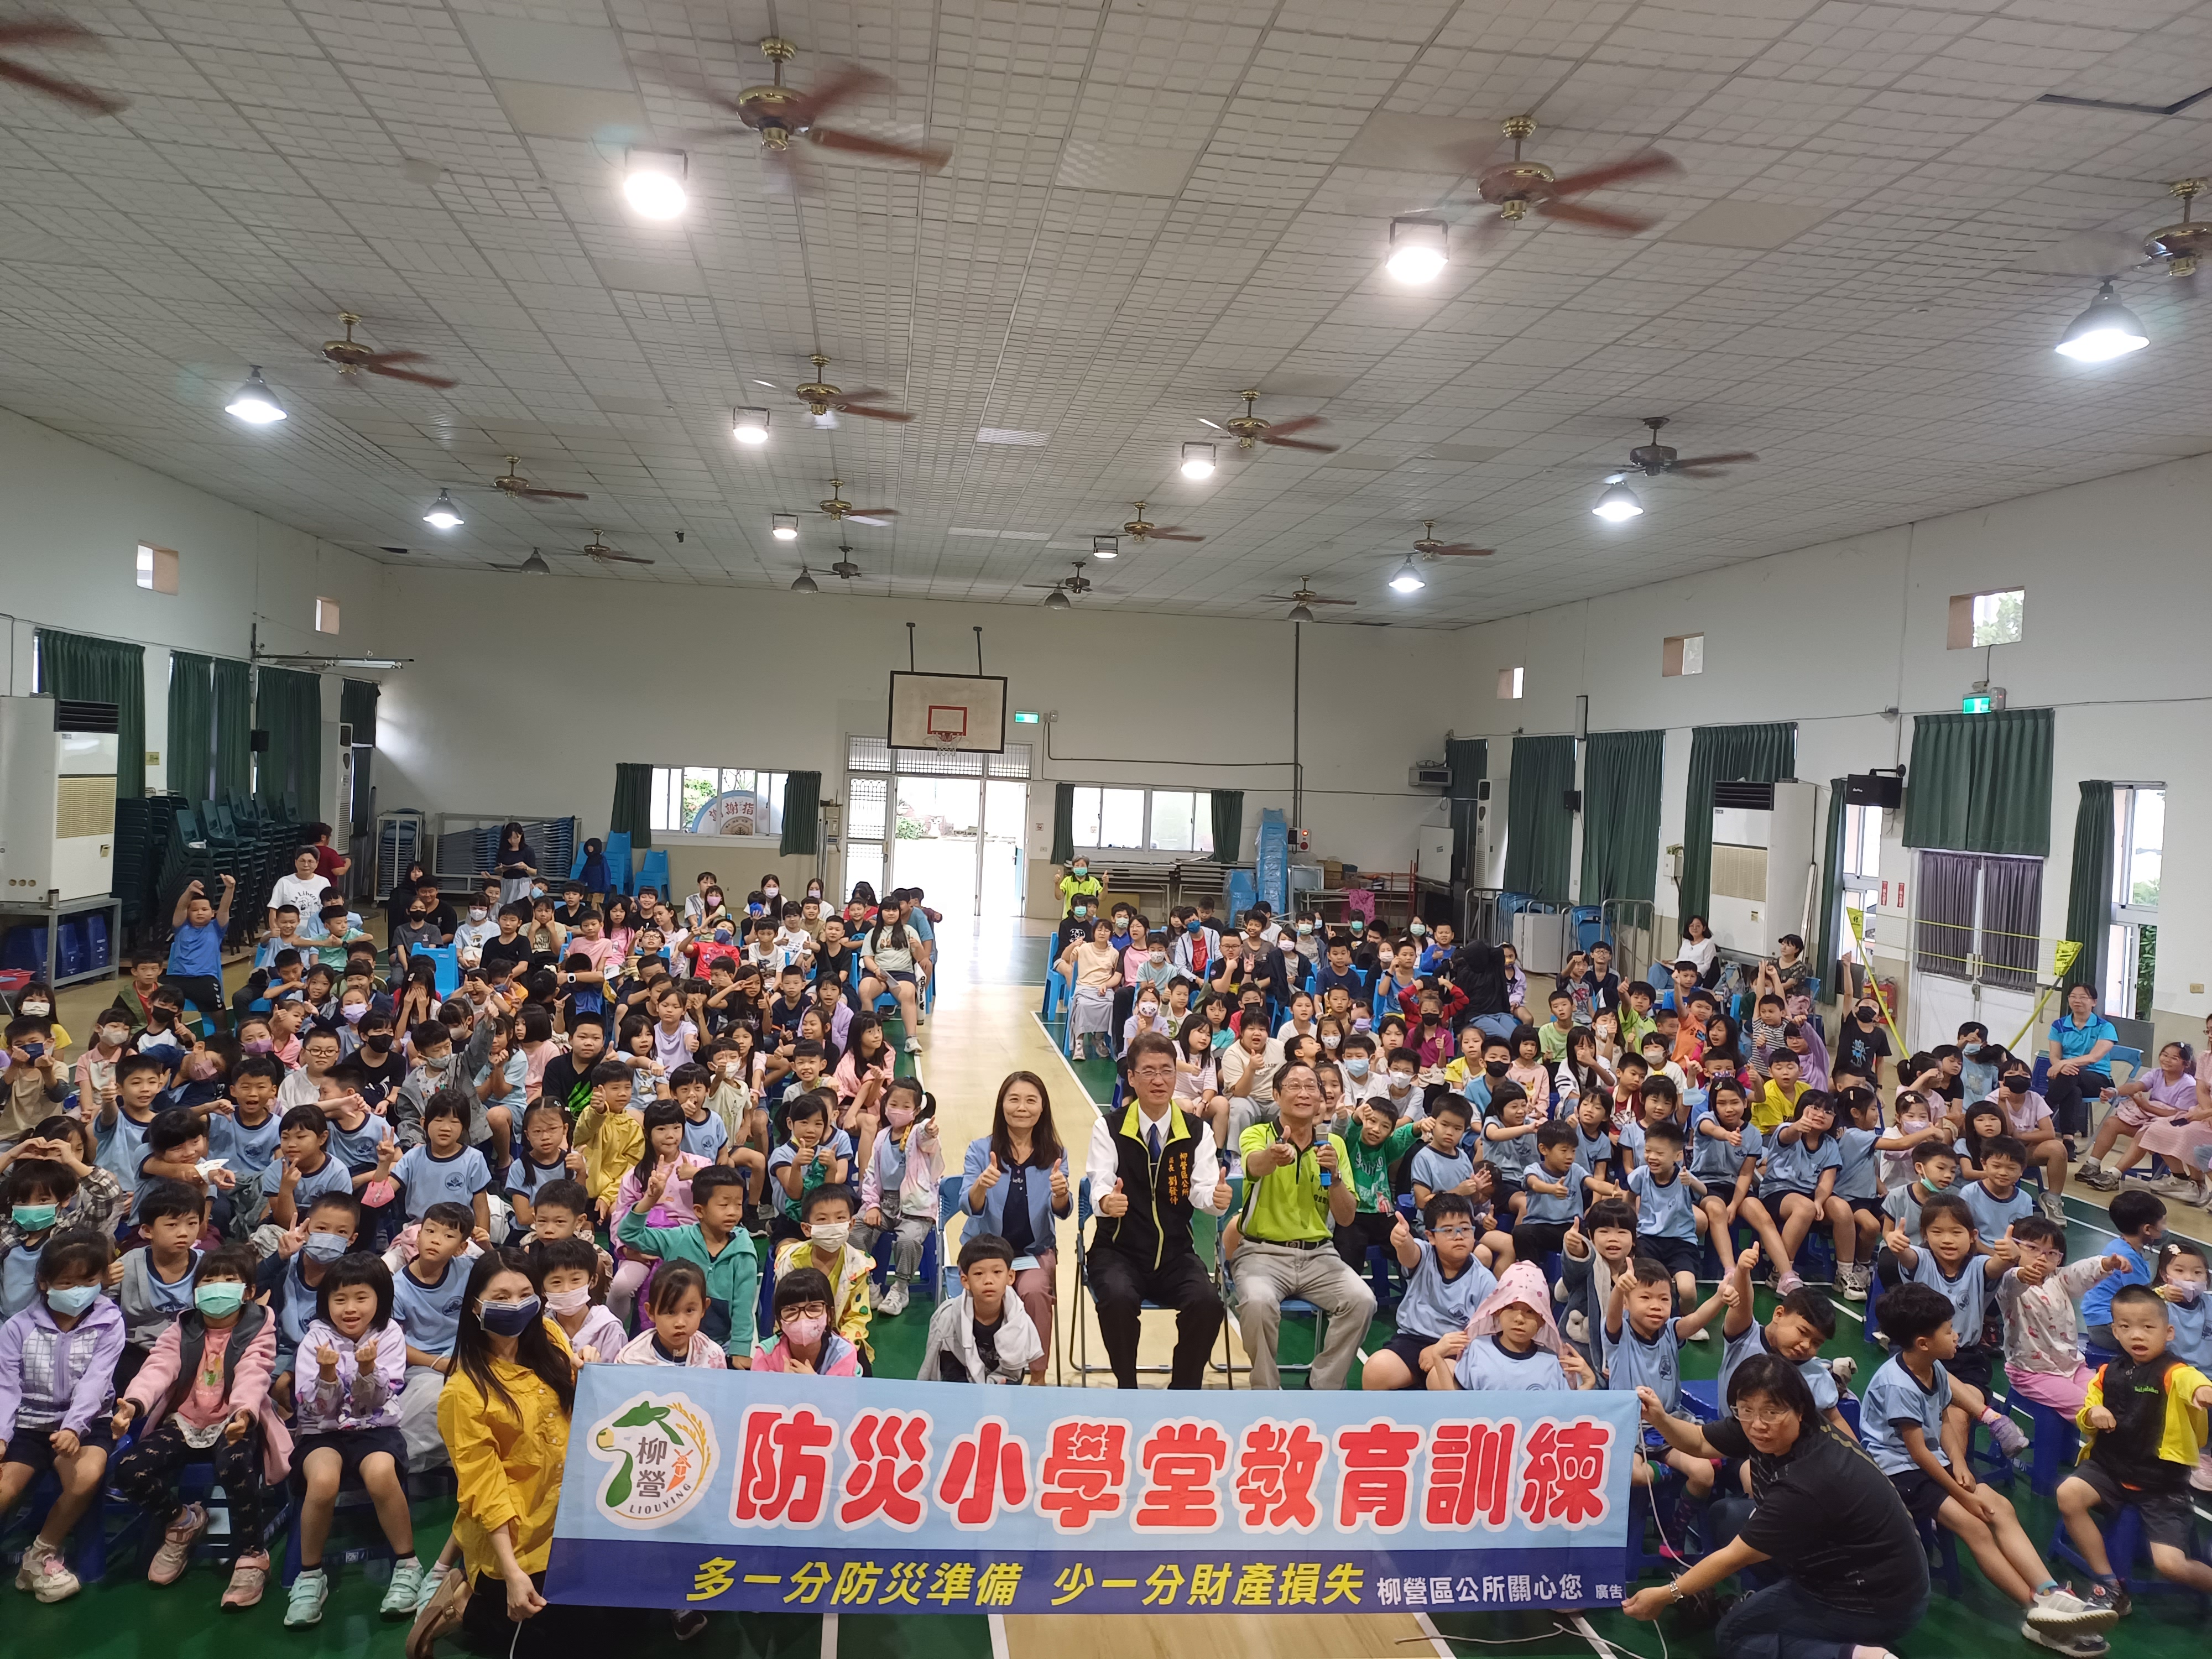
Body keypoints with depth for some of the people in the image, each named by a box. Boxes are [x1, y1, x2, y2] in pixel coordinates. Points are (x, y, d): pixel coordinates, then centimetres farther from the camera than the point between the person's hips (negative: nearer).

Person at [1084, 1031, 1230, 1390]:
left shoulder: (1197, 1133, 3)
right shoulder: (1108, 1129, -2)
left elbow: (1202, 1191, -8)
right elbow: (1100, 1185, -14)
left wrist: (1216, 1197, -33)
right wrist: (1106, 1201, -39)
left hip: (1176, 1254, 2)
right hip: (1119, 1252, -2)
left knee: (1207, 1303, -26)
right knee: (1119, 1299, -33)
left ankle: (1184, 1392, -3)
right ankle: (1127, 1391, -8)